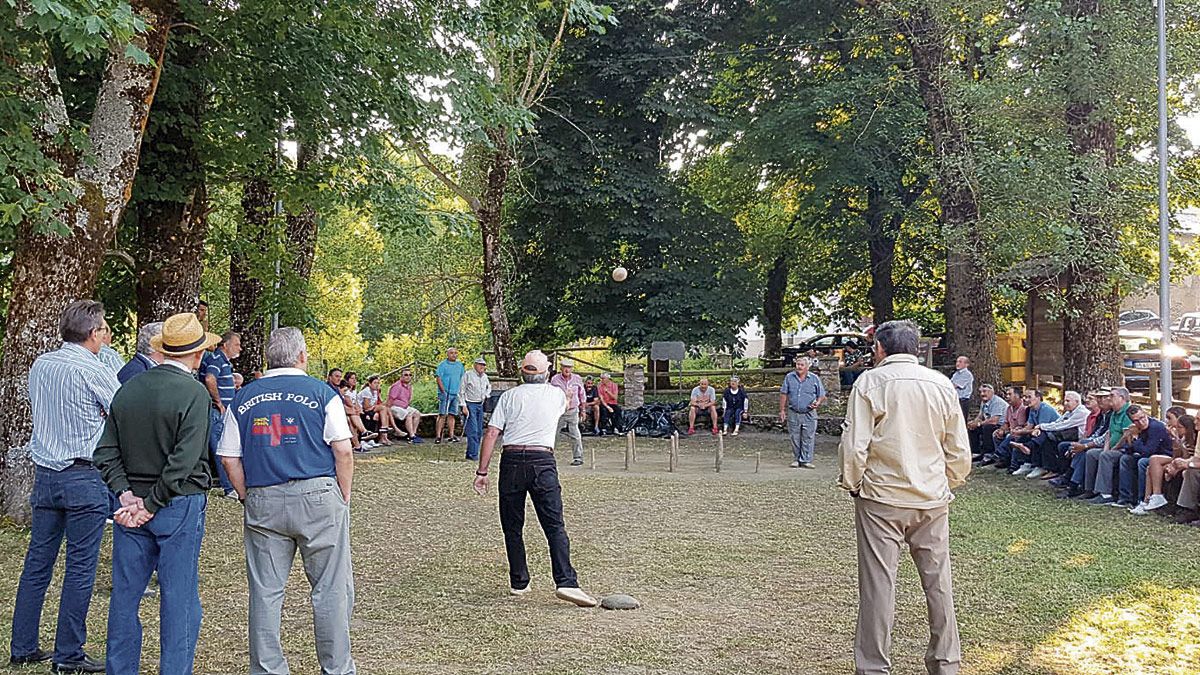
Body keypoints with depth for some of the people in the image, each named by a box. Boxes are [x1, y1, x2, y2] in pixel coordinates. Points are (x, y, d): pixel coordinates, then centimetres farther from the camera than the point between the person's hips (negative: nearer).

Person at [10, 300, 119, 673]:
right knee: (80, 567, 0)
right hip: (85, 477, -7)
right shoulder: (94, 370, -12)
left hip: (44, 472, 7)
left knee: (37, 562, 13)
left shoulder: (39, 365, 8)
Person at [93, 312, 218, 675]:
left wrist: (126, 495, -3)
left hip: (131, 503, 6)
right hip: (180, 506, -6)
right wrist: (152, 505, -12)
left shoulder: (128, 389, 5)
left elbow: (106, 451, 3)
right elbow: (184, 461, -20)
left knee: (125, 593, 14)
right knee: (179, 598, 3)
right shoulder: (194, 392, -14)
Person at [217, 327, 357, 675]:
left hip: (263, 503, 3)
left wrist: (250, 500, 13)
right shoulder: (321, 392, -2)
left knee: (265, 591, 10)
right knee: (330, 590, 6)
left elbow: (230, 459, 7)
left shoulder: (242, 398, 9)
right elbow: (343, 452, -6)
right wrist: (343, 501, 3)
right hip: (318, 497, -3)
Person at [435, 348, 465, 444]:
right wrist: (443, 392, -14)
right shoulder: (442, 365, -3)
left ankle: (451, 435, 12)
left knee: (452, 415, 8)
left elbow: (462, 379, 19)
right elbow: (438, 378, -8)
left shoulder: (460, 365, 14)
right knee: (442, 415, -8)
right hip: (445, 393, -5)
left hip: (456, 393, 5)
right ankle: (438, 436, -8)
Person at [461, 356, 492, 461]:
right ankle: (473, 454, -14)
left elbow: (489, 387, 33)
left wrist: (486, 395, 14)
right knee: (473, 430, -14)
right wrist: (464, 406, -14)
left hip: (480, 405, 7)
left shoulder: (484, 376, 12)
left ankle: (470, 453, 12)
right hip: (470, 404, -7)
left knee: (479, 431, 6)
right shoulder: (468, 375, -7)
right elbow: (461, 392, -8)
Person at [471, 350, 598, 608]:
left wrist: (482, 472, 3)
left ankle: (519, 583, 17)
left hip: (511, 461, 1)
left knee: (512, 527, 12)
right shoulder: (557, 394, 10)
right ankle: (566, 582, -15)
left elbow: (491, 434, 1)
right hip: (543, 461, -1)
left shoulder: (509, 396, 8)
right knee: (555, 526, -3)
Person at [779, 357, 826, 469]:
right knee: (795, 439, 4)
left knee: (808, 438, -4)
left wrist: (818, 403, -12)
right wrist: (782, 410, 4)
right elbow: (783, 394, 9)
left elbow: (822, 395, 9)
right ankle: (796, 460, 14)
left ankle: (806, 460, 2)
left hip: (809, 414, -1)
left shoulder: (814, 378, 4)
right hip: (793, 413, 1)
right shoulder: (789, 377, 7)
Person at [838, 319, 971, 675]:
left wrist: (851, 484, 4)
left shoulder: (870, 382, -6)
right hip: (932, 499, 3)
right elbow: (960, 452, 7)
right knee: (938, 581, 13)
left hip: (880, 498, -3)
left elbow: (854, 446, -11)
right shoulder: (942, 385, 4)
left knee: (878, 583, 2)